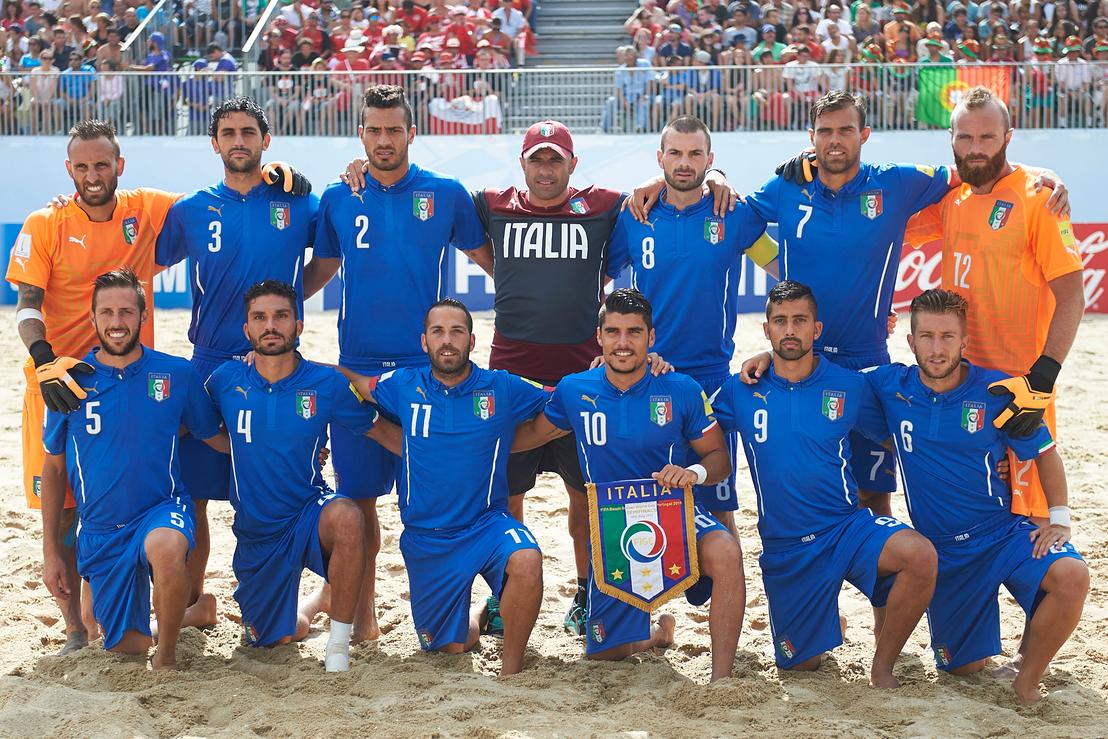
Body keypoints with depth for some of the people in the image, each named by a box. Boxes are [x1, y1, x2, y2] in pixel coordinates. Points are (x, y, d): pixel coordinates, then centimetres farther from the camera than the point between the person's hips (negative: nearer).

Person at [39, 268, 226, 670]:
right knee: (126, 646, 7)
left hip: (162, 509, -3)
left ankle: (166, 658, -15)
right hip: (100, 530, 3)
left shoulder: (177, 374, -5)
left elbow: (219, 439, 8)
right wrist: (51, 551, 5)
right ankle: (193, 614, 41)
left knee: (166, 549, -39)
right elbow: (54, 469, 6)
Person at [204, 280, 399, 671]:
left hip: (310, 512, -2)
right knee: (277, 640, 9)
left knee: (346, 517, -39)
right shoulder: (225, 381, -7)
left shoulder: (326, 383, -9)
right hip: (256, 531, 2)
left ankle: (338, 645, -25)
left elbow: (382, 430, -1)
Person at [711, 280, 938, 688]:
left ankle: (882, 667, -11)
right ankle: (822, 627, 44)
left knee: (920, 555, -32)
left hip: (849, 528, -1)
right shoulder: (741, 391, 0)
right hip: (784, 548, 1)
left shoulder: (849, 387, -1)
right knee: (802, 665, 7)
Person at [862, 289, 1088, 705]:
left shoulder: (997, 391, -9)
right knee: (965, 667, 4)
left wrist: (1059, 518, -5)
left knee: (1072, 576, -32)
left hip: (1006, 532, -1)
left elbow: (1045, 454, 3)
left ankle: (1028, 678, -8)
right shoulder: (891, 386, -6)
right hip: (943, 551, 1)